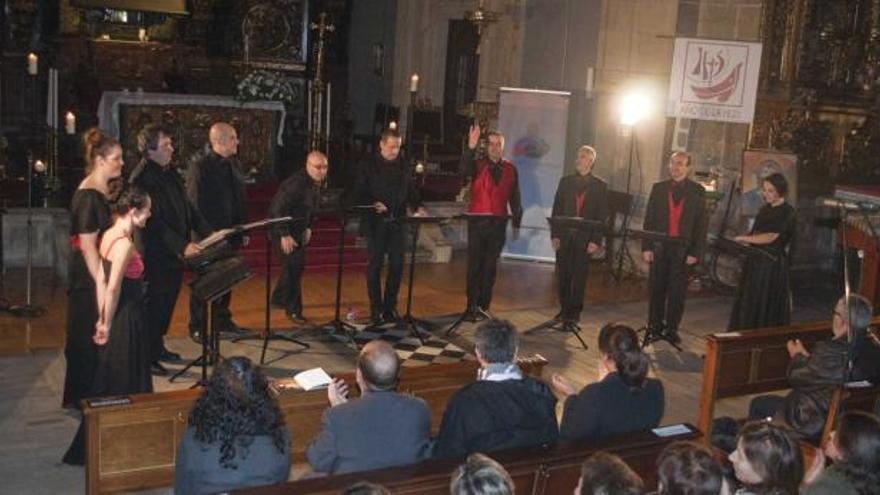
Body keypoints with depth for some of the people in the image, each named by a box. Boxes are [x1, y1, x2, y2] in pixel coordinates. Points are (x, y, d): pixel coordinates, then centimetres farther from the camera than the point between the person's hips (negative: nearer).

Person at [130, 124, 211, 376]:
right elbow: (154, 221, -23)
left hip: (175, 253, 9)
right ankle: (146, 355, 11)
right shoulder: (142, 178, -17)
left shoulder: (171, 173, 11)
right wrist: (182, 246, -28)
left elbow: (188, 208, 16)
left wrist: (207, 232, 5)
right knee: (154, 303, 0)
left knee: (167, 301, 17)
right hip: (155, 254, -9)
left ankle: (158, 347, 31)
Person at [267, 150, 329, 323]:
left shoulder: (317, 182, 0)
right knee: (294, 265, -12)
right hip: (282, 227, -9)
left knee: (298, 265, 15)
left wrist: (308, 227, 11)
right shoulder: (296, 183, -27)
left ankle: (278, 298, 35)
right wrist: (284, 235, -28)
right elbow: (278, 209, -28)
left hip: (298, 228, 9)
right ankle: (293, 309, -3)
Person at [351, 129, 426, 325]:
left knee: (397, 265, 3)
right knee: (375, 265, 1)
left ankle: (390, 307, 15)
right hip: (376, 221, -3)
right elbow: (358, 194, -3)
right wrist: (373, 204, -20)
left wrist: (418, 206, -4)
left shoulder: (403, 164, 10)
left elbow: (411, 190, 14)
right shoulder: (368, 165, -1)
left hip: (397, 221, 4)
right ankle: (376, 310, 10)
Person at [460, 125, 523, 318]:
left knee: (491, 266, 6)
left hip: (498, 223, 2)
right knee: (475, 264, -2)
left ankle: (484, 306, 14)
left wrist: (516, 222, 10)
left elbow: (515, 198, 13)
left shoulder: (510, 169, 9)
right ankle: (472, 306, 2)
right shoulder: (478, 165, 1)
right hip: (477, 221, -2)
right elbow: (463, 170, -22)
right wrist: (470, 148, -36)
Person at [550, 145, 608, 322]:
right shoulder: (565, 181, 11)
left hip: (584, 238, -2)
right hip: (564, 235, 2)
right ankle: (564, 309, 14)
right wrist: (554, 234, -1)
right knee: (563, 275, 4)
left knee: (579, 276, -1)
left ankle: (575, 310, 6)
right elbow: (557, 209, 8)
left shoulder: (600, 186, 5)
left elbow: (602, 215, 1)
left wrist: (596, 240, -7)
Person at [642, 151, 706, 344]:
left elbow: (700, 224, 1)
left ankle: (671, 329, 12)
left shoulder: (697, 191, 3)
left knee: (677, 291, 2)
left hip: (683, 250, -1)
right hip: (659, 247, 2)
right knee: (656, 289, 7)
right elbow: (648, 220, 6)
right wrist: (646, 247, -2)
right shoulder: (658, 188, 7)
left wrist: (695, 252, -5)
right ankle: (655, 326, 20)